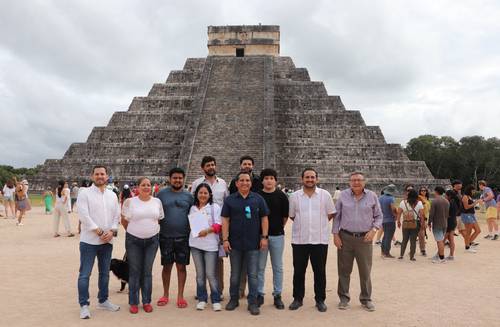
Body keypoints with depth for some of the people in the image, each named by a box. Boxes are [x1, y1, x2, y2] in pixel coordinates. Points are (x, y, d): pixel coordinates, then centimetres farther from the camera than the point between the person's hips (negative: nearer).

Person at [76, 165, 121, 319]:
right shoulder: (85, 193, -5)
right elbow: (84, 215, -15)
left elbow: (116, 215, 7)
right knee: (85, 274, -1)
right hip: (89, 241, -5)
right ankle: (84, 305, 9)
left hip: (107, 241, 5)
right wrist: (99, 232, -16)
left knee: (105, 273, 15)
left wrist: (112, 231, -10)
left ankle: (103, 301, 29)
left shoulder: (112, 195, 10)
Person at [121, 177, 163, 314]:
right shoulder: (130, 202, -6)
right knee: (134, 271, 6)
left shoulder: (157, 202, 2)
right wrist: (133, 231, 8)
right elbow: (124, 221, 3)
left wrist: (152, 231, 7)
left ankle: (147, 301, 21)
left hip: (152, 240, 2)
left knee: (147, 272, 10)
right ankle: (133, 302, 18)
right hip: (133, 240, -2)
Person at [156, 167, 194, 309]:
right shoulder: (162, 194, 2)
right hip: (165, 237, 0)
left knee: (181, 266, 6)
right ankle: (165, 295, 26)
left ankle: (180, 296, 19)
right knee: (167, 266, 11)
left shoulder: (188, 196, 4)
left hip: (183, 237, 0)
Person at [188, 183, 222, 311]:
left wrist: (207, 230, -18)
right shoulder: (192, 208, 12)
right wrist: (192, 230, -1)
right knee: (200, 274, 11)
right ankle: (201, 299, 22)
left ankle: (216, 300, 10)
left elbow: (219, 225, -6)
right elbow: (189, 223, 17)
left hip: (210, 244, -3)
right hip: (195, 244, 4)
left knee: (211, 274, -2)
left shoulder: (215, 207, 1)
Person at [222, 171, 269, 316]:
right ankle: (233, 299, 29)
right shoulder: (230, 200, 2)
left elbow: (264, 218, 4)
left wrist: (264, 237, -3)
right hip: (235, 243, 1)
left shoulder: (258, 199, 2)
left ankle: (253, 302, 13)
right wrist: (225, 239, -6)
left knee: (253, 275, 3)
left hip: (253, 243, -1)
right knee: (235, 274, 14)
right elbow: (225, 220, 0)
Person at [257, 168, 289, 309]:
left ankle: (277, 295, 19)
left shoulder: (281, 196, 1)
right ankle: (259, 294, 19)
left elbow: (285, 215, 7)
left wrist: (278, 227, 10)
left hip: (277, 235, 1)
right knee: (260, 267, 7)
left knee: (278, 267, 8)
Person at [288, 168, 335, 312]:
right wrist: (303, 224, 7)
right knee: (298, 271, 9)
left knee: (320, 271, 8)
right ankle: (298, 299, 23)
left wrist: (318, 224, 4)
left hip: (320, 239, -1)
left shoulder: (325, 195, 0)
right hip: (299, 239, 1)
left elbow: (331, 214, 7)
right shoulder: (294, 196, 2)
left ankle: (320, 300, 22)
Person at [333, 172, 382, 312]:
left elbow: (378, 216, 7)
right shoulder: (343, 195, 1)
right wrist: (335, 234, -1)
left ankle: (366, 299, 24)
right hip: (345, 237, 0)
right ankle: (344, 298, 22)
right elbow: (337, 216, 4)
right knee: (344, 270, 8)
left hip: (365, 238, 0)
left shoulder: (372, 196, 2)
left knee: (365, 271, 7)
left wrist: (374, 229, -9)